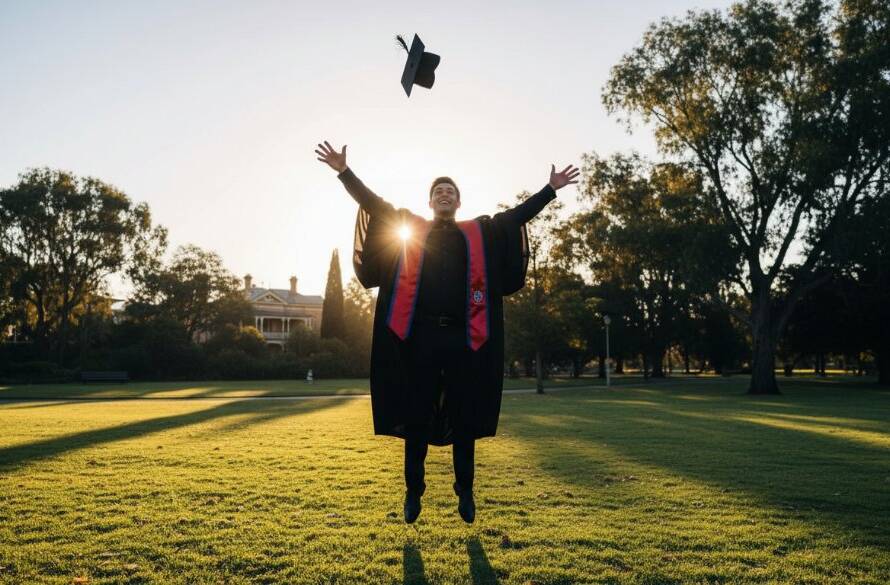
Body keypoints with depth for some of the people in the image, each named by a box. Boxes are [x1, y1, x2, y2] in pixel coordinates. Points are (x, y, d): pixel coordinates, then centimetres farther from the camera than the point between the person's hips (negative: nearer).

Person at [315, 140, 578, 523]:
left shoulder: (480, 233, 15)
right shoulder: (409, 229, 13)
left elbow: (518, 214, 16)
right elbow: (372, 203, 10)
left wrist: (551, 188, 14)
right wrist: (343, 172, 3)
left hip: (462, 337, 1)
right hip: (420, 335, 0)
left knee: (465, 418, 6)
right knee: (415, 417, 5)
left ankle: (465, 492, 19)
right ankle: (413, 491, 18)